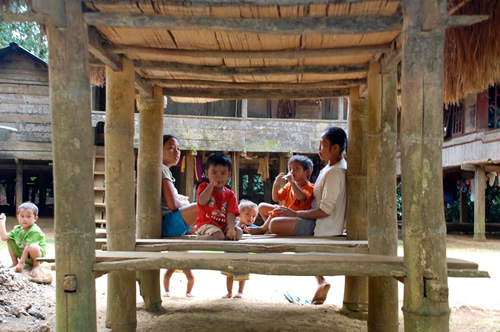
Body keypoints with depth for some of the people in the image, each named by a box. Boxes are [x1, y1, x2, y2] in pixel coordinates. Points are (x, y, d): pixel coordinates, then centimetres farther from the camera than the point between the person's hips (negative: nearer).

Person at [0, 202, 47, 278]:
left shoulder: (35, 231, -26)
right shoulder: (18, 229, 1)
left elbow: (27, 247, -28)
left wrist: (21, 263, -29)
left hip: (37, 254, -8)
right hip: (22, 253, 8)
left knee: (33, 247, -40)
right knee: (10, 241, 4)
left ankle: (36, 266, -13)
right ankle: (15, 263, 13)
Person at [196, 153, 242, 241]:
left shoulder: (230, 194, 9)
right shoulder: (203, 187, 3)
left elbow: (231, 214, -3)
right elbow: (202, 201, -19)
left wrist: (231, 228, -21)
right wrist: (212, 185, -13)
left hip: (224, 225, 4)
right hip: (207, 224, -4)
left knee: (238, 232, -19)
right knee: (218, 236, -31)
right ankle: (200, 237, -4)